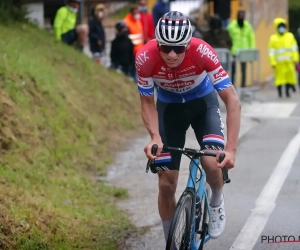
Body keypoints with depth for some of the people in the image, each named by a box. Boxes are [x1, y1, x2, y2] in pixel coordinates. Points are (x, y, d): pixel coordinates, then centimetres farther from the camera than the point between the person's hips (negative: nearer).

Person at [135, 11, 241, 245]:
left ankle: (217, 201, 8)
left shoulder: (202, 52, -35)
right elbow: (147, 102, -15)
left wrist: (231, 149, -41)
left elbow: (233, 100, -33)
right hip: (169, 106, 1)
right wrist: (155, 137, -33)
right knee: (166, 184, -2)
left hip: (203, 102, -1)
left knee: (213, 163, -26)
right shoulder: (145, 58, -31)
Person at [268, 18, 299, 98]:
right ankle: (279, 92, 10)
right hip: (279, 62, -2)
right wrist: (273, 62, -4)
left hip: (289, 61, 2)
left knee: (289, 76, 4)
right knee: (279, 76, -1)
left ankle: (287, 91, 19)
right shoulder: (273, 39, 0)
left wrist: (295, 59, 1)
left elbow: (294, 48, 7)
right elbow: (271, 52, 0)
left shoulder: (290, 36, 7)